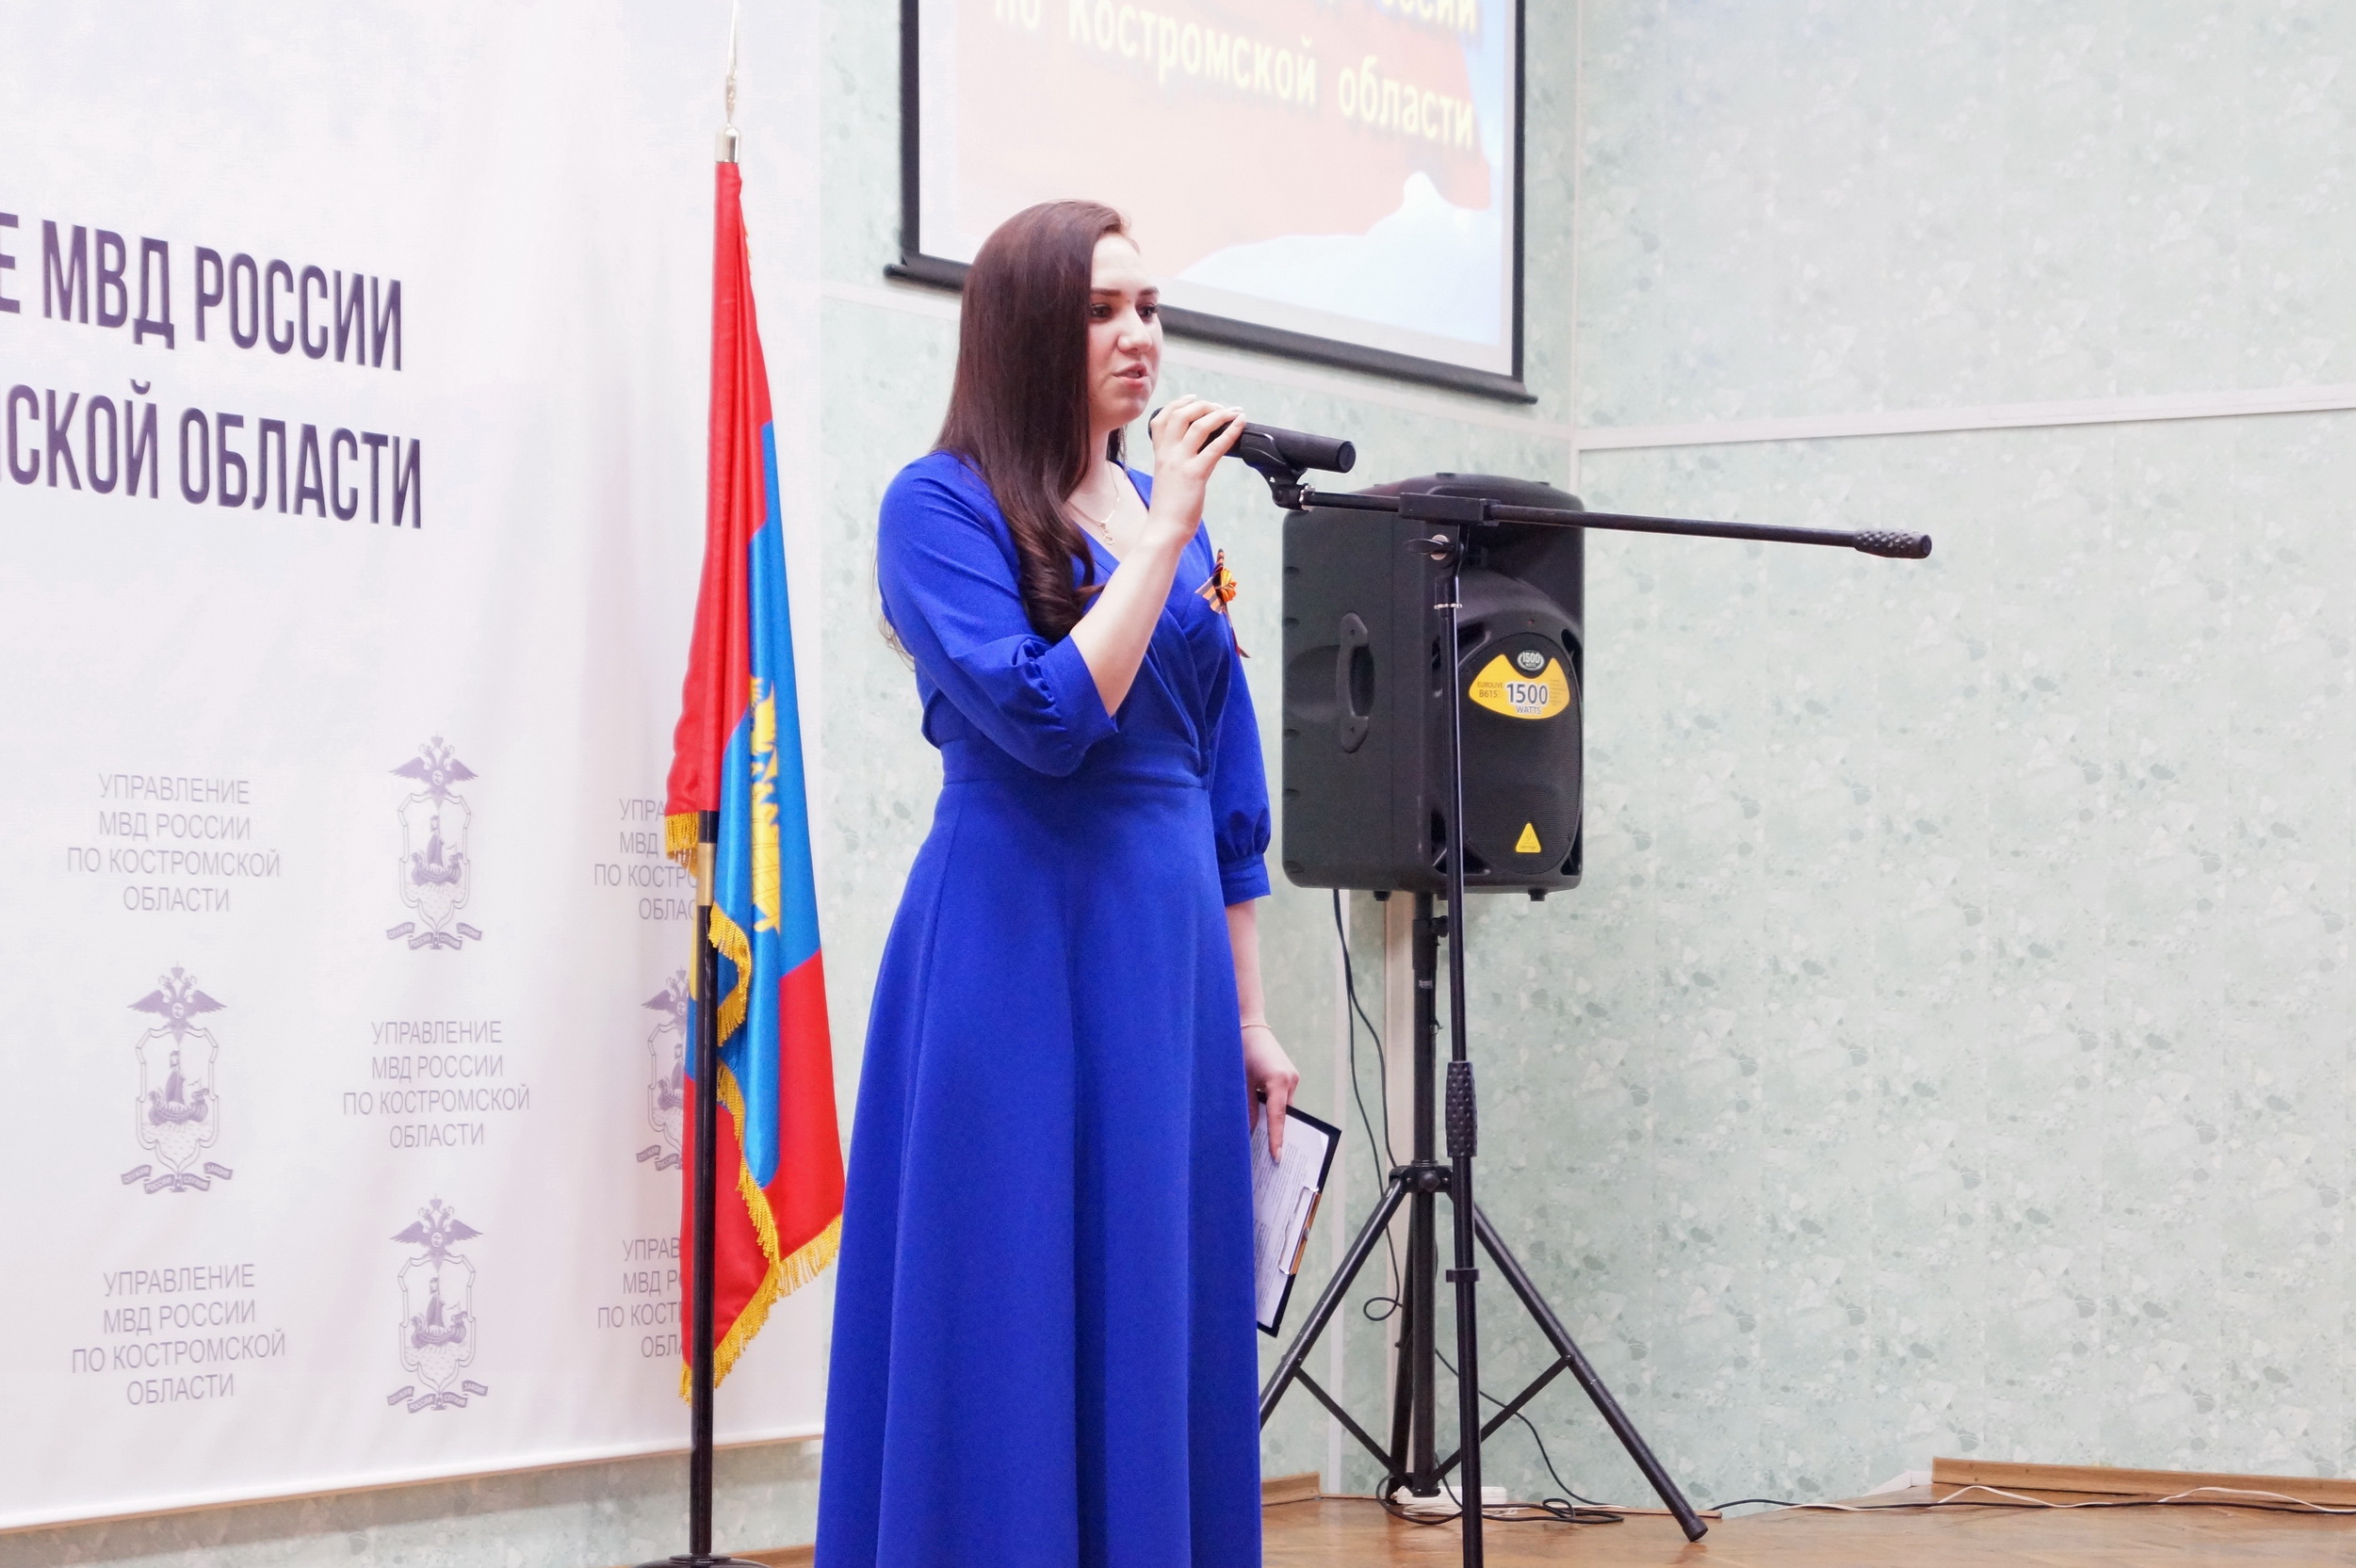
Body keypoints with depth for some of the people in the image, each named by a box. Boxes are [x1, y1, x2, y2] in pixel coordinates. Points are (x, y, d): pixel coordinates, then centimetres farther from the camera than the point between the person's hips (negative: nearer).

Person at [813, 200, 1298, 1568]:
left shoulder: (1176, 521, 14)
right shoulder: (943, 505, -5)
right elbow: (1048, 719, -18)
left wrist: (1248, 1017, 14)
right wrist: (1161, 537, -13)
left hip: (1170, 964, 6)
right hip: (1019, 959, -6)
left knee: (1163, 1336, 6)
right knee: (1013, 1343, -5)